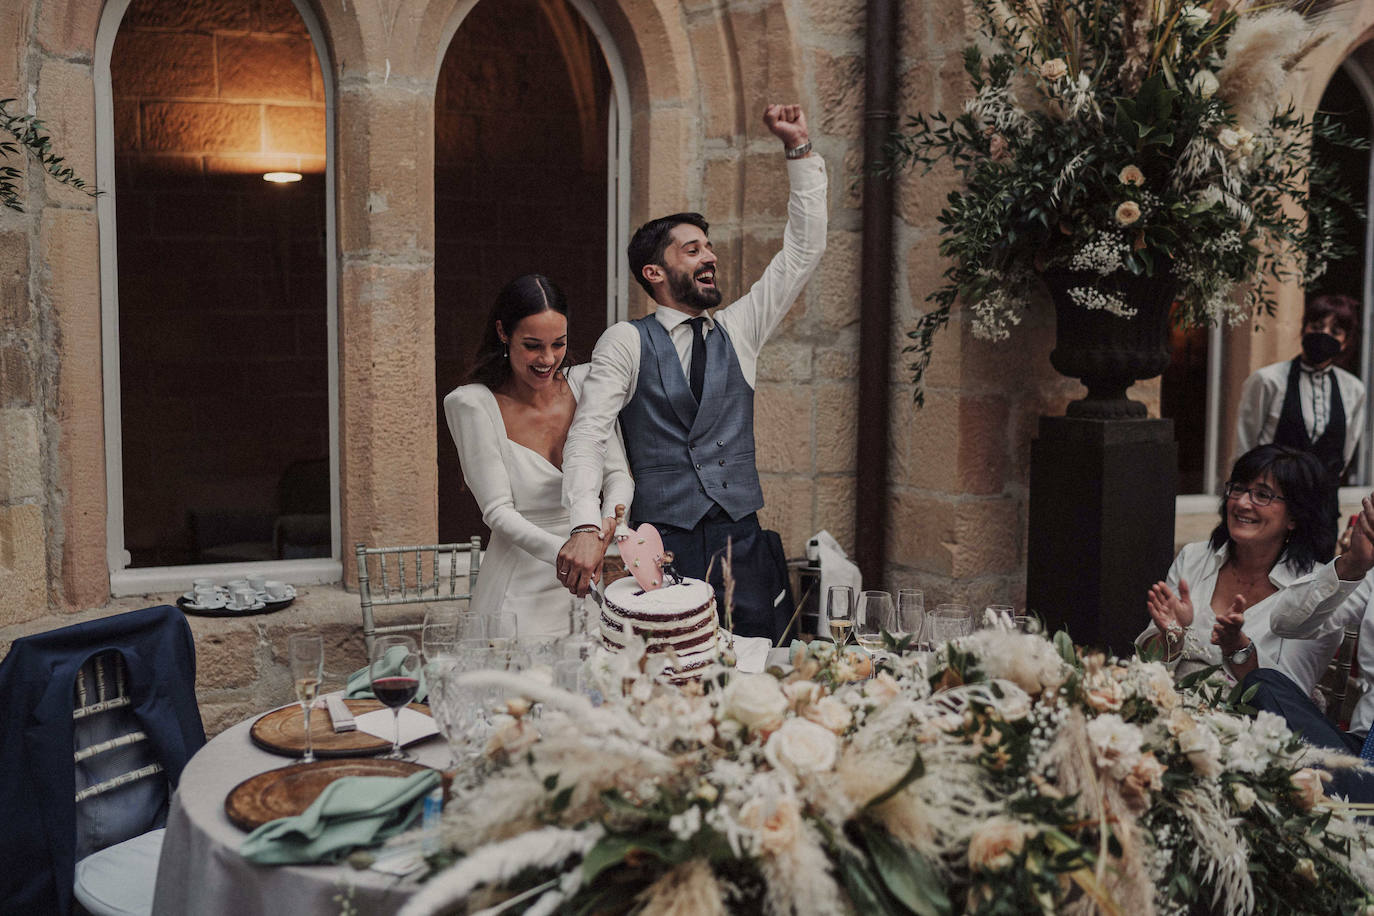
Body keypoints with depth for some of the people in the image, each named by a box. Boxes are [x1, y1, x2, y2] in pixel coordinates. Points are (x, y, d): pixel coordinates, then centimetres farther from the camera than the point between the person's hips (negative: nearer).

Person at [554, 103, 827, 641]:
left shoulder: (738, 331, 13)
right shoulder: (625, 343, 2)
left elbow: (803, 252, 10)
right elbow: (587, 436, -8)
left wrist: (799, 149, 5)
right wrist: (586, 527, -24)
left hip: (744, 543, 4)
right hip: (663, 549, -3)